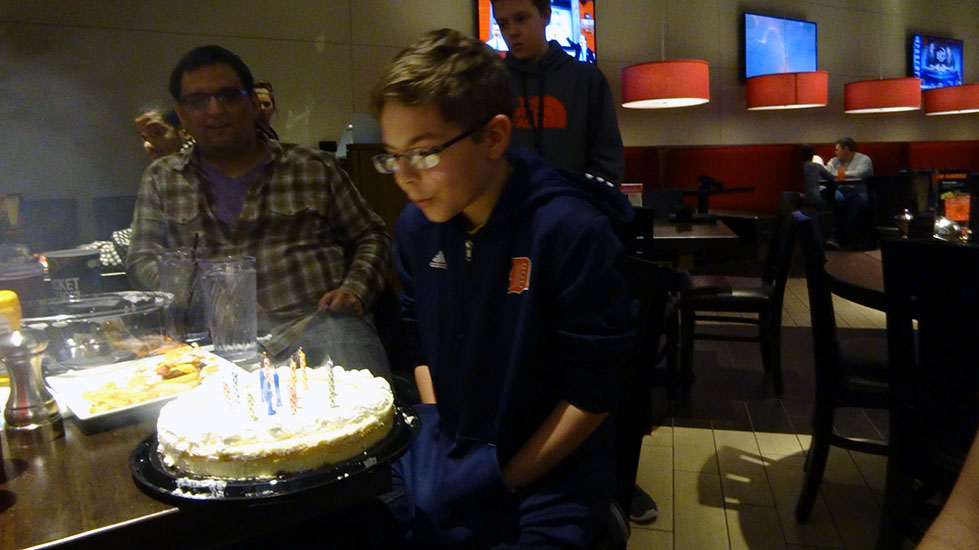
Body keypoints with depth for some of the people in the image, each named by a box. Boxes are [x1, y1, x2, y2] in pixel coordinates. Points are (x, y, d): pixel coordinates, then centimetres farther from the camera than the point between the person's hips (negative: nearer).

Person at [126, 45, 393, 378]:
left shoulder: (315, 169, 14)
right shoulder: (161, 179, 19)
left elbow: (372, 236, 18)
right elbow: (142, 261, 14)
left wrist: (355, 291, -1)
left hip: (317, 322, -1)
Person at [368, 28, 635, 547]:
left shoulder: (572, 231, -23)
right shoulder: (416, 224, -5)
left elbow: (594, 393, -17)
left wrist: (501, 484, -12)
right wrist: (436, 435, -1)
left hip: (550, 479, -4)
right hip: (445, 465, 5)